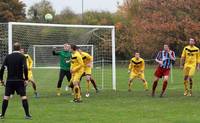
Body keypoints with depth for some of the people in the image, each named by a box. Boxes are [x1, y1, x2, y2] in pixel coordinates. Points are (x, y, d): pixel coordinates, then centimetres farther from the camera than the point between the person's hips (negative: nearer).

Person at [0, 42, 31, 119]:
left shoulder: (8, 57, 4)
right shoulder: (22, 57, -4)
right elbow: (25, 68, -15)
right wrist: (26, 79, -10)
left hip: (10, 80, 2)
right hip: (19, 80, -2)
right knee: (23, 97, 0)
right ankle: (27, 115, -4)